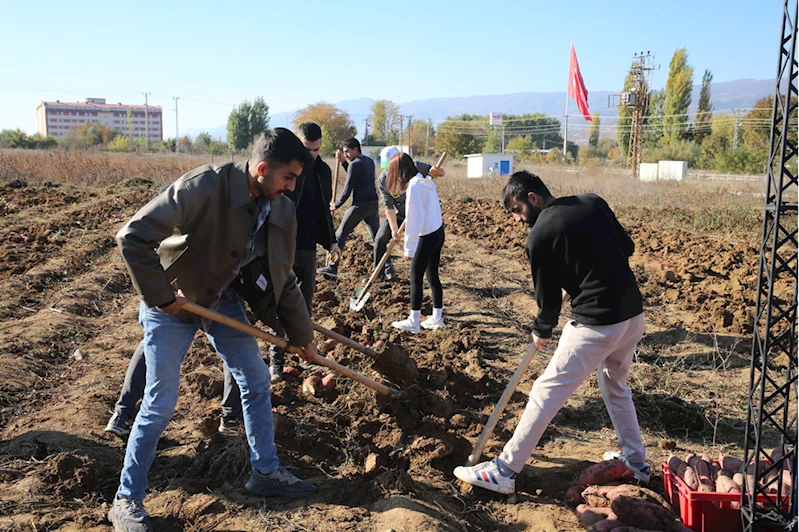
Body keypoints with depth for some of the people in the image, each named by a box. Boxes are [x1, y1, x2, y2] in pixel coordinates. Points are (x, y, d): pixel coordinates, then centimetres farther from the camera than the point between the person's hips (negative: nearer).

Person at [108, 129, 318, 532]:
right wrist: (160, 297, -25)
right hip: (172, 302, -6)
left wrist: (303, 336, 8)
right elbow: (132, 237, -31)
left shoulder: (282, 211, -9)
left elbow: (284, 280, 4)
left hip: (222, 299, 6)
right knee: (160, 404, -1)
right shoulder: (204, 186, -31)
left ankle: (265, 472, 28)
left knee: (257, 382, 9)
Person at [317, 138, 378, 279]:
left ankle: (332, 268, -11)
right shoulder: (370, 162, 15)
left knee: (340, 235, -6)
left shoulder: (355, 164, -10)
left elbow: (348, 189, -12)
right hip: (373, 204, 8)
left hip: (359, 205, -8)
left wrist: (336, 205, -1)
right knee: (377, 236, 19)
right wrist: (343, 162, 18)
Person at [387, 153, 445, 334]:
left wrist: (409, 248, -16)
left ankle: (413, 322, 5)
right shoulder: (426, 181, 10)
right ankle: (437, 317, 22)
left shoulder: (414, 186, -17)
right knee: (432, 275, 15)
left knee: (416, 277, 0)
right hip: (438, 232, 9)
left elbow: (415, 219, -20)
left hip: (427, 236, -9)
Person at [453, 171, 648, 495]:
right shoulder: (594, 202, 8)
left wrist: (542, 332, 14)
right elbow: (627, 247, 14)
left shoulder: (539, 236, -10)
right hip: (634, 313, 8)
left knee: (547, 392, -2)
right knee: (615, 385, 28)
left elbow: (549, 296, -3)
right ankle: (636, 462, 38)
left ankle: (503, 471, 4)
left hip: (596, 323, -8)